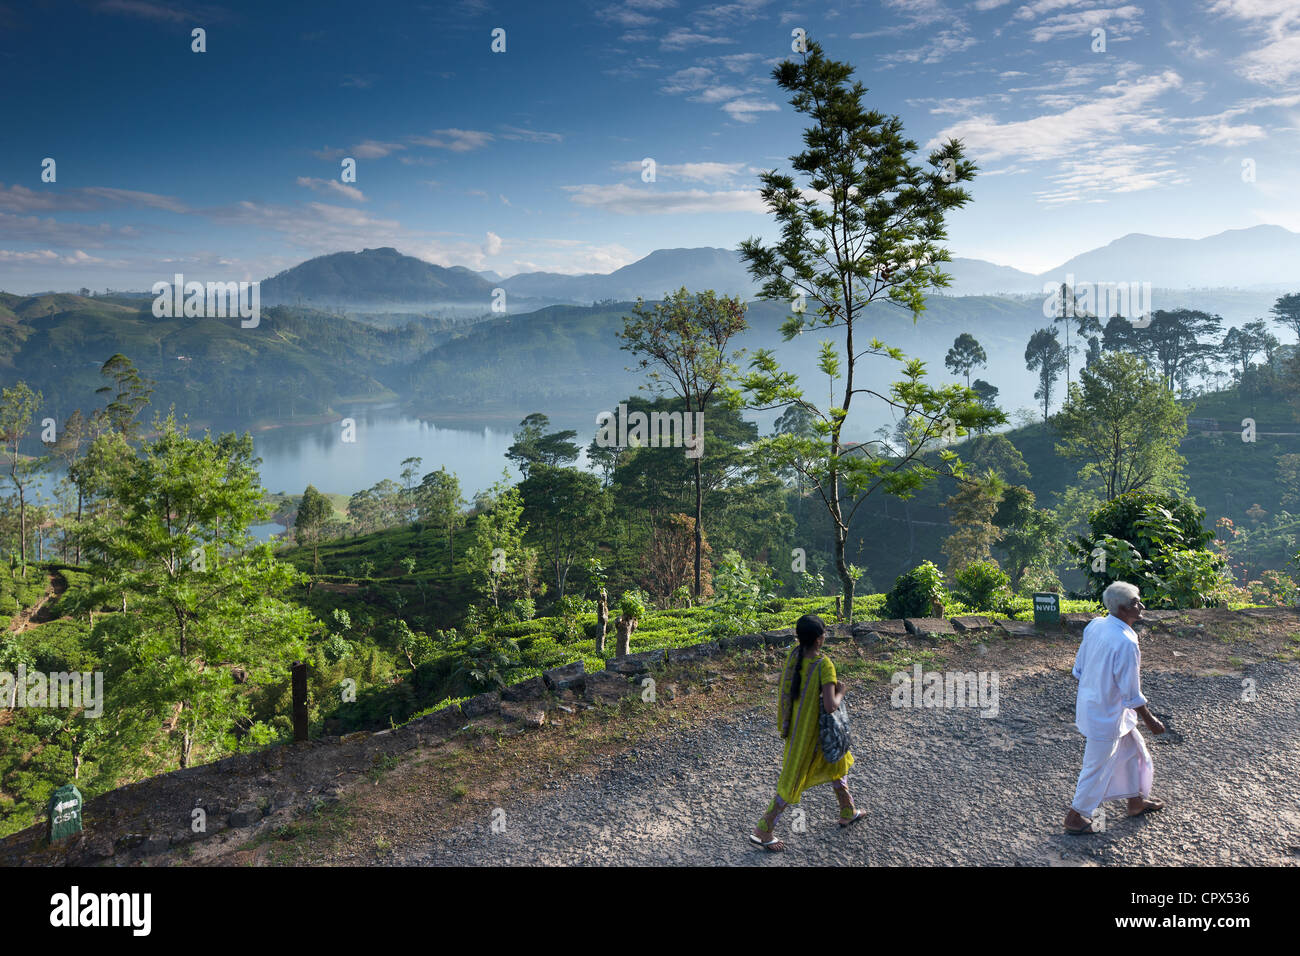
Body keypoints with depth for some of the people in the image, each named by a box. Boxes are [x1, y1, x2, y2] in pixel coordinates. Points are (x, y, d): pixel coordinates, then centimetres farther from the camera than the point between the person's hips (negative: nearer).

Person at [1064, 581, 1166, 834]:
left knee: (1133, 748, 26)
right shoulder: (1126, 643, -29)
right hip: (1106, 715, -9)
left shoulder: (1095, 626, -4)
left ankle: (1136, 800, 45)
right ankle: (1076, 817, 24)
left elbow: (1079, 668, 7)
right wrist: (1151, 721, -8)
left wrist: (1084, 696, 22)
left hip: (1089, 702, 9)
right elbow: (1132, 695, -21)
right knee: (1098, 767, 8)